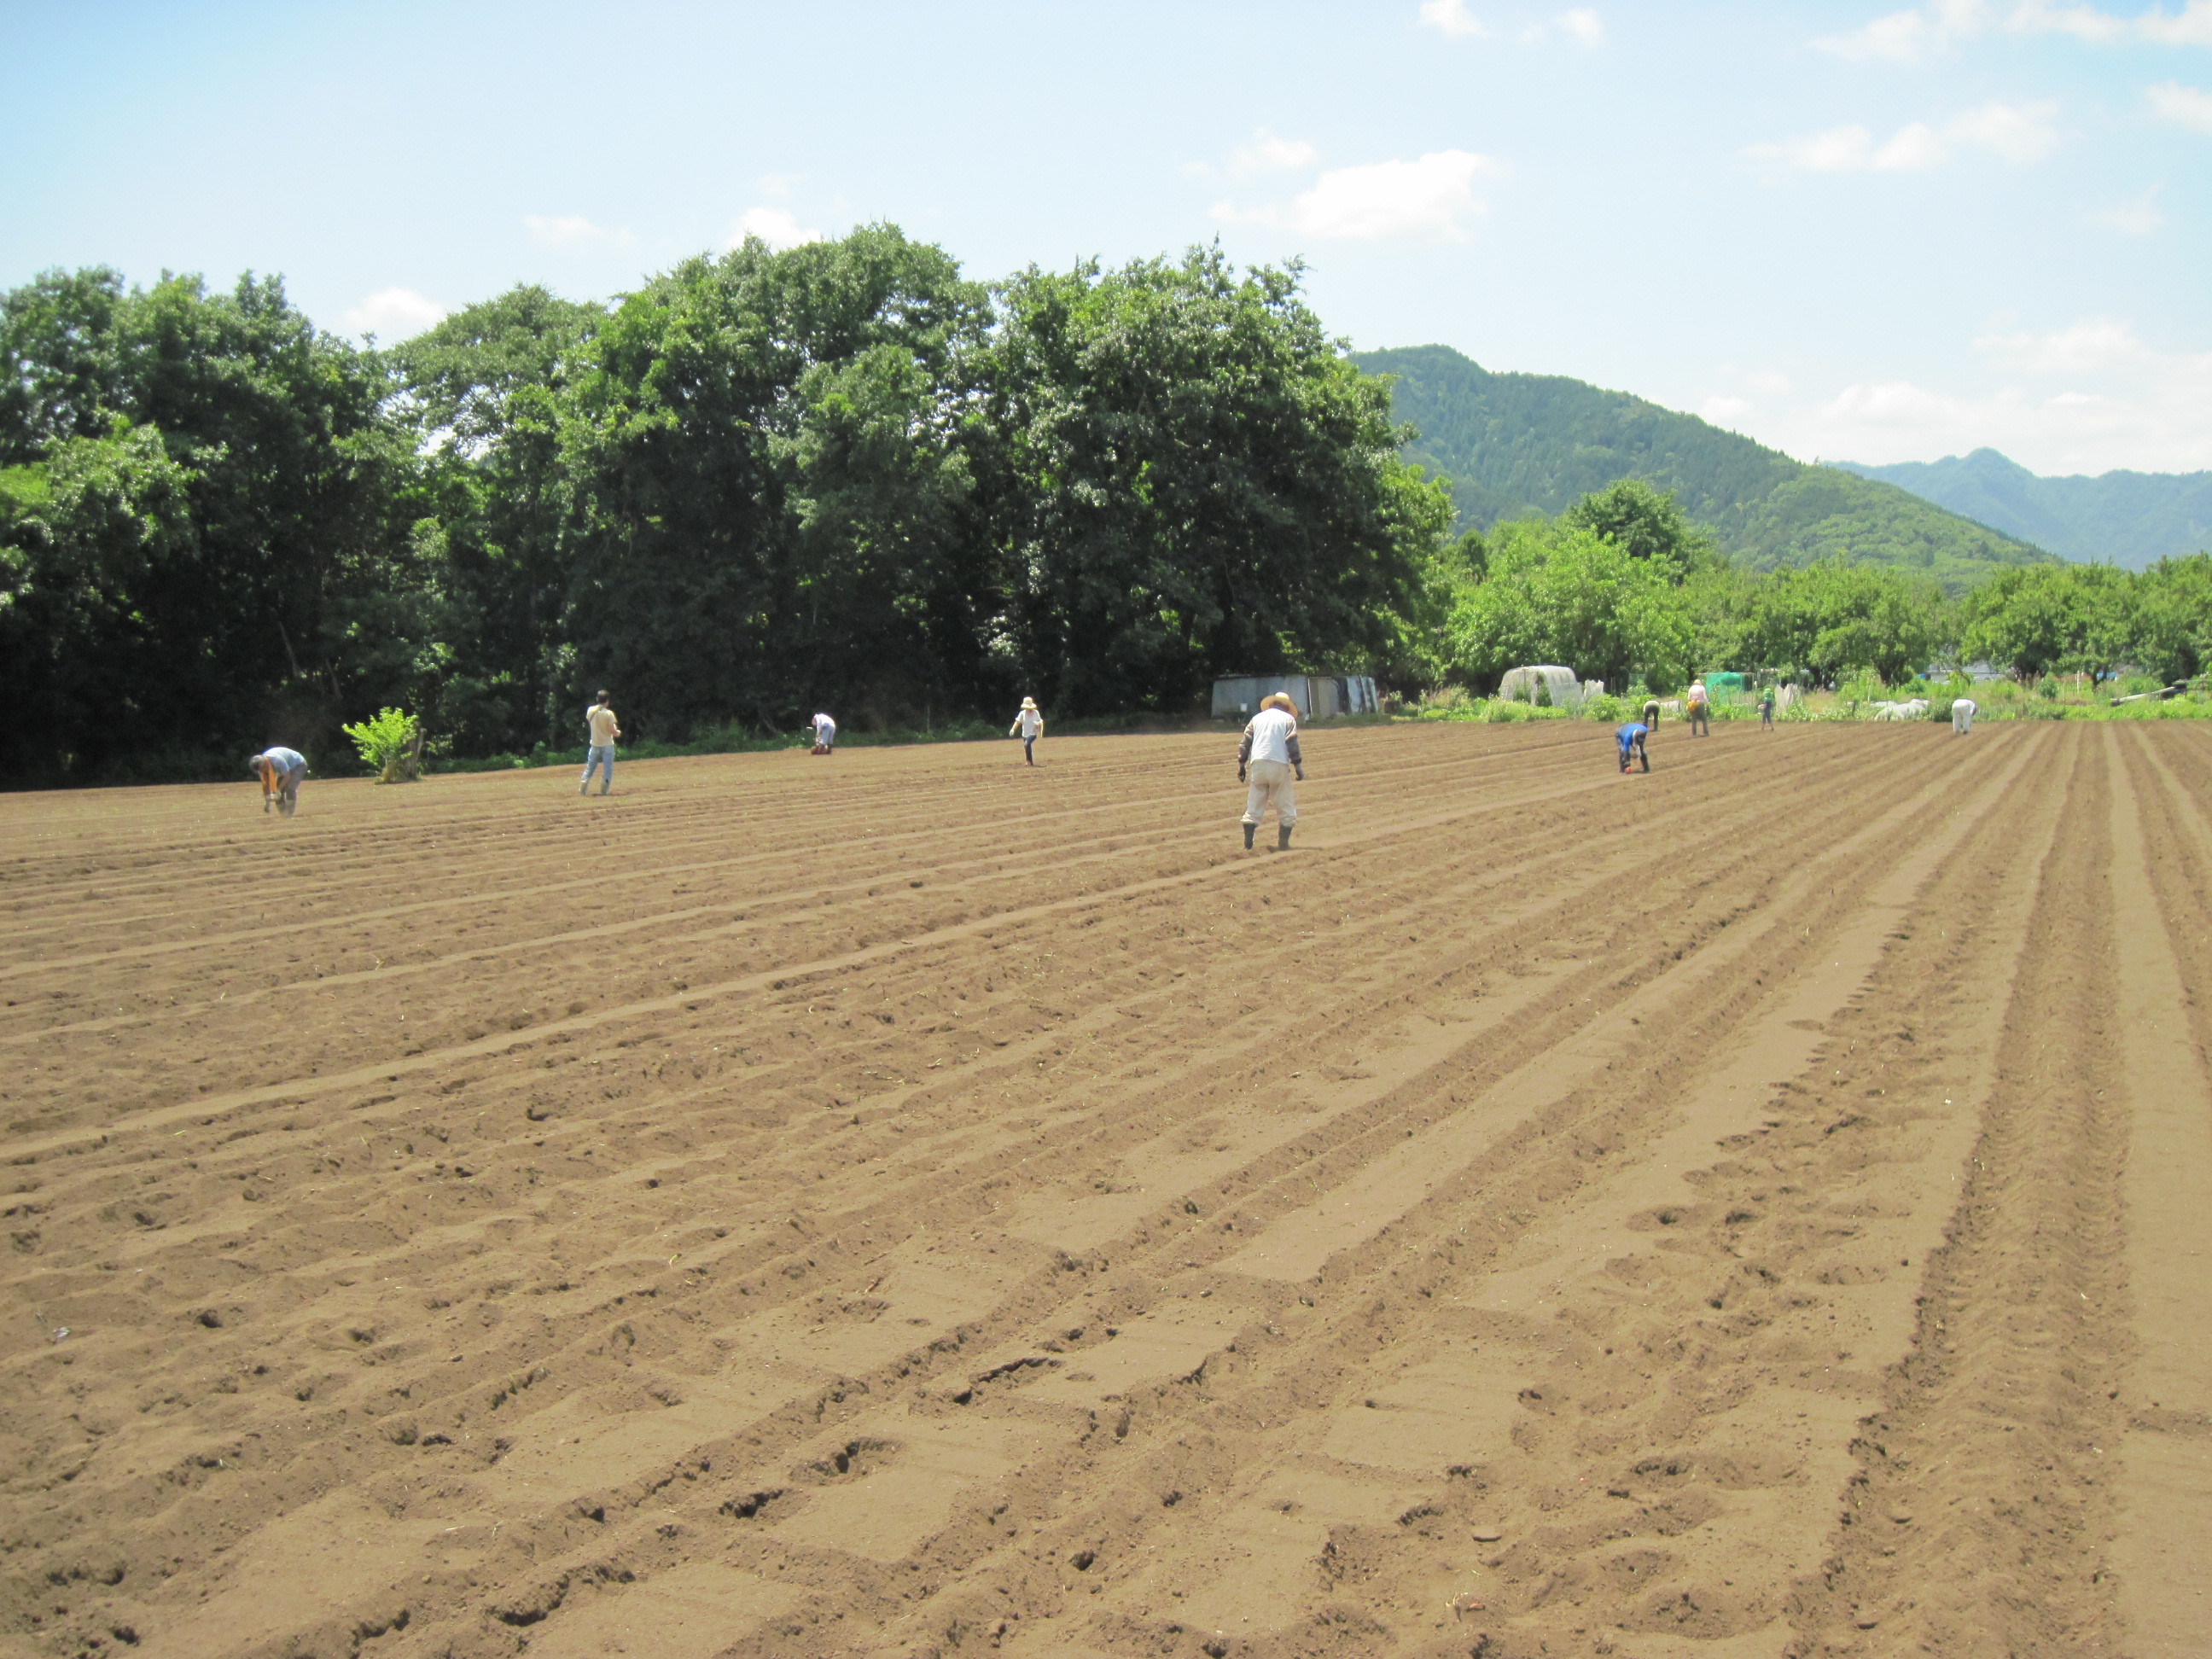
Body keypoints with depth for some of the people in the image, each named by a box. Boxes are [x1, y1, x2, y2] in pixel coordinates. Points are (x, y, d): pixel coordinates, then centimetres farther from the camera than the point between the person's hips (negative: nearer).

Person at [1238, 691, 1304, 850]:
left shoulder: (1257, 718, 21)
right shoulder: (1288, 718, 11)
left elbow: (1245, 743, 15)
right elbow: (1292, 744, -1)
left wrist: (1241, 765, 17)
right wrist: (1298, 767, 0)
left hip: (1257, 764, 3)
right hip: (1279, 764, -3)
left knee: (1254, 806, 6)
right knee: (1286, 807, 5)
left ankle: (1248, 842, -5)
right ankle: (1283, 843, -1)